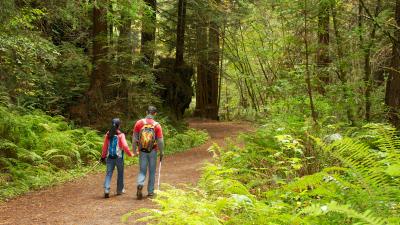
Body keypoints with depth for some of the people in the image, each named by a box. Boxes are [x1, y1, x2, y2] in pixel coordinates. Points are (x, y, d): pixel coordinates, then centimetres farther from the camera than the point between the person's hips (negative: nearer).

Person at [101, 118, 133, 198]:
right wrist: (130, 154, -4)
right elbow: (125, 146, -15)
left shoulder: (108, 135, 2)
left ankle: (106, 190, -15)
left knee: (109, 173, 1)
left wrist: (103, 156, 16)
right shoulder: (121, 135, -9)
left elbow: (105, 146, 7)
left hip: (110, 157, 2)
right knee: (120, 173, 15)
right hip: (119, 157, -2)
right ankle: (120, 190, 25)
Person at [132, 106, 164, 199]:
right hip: (153, 151, -1)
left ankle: (140, 184, -17)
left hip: (142, 151, 1)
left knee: (142, 171, 10)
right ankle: (150, 192, 17)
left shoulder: (139, 123, -5)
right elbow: (160, 141, -8)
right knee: (152, 172, 12)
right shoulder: (157, 125, -9)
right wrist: (161, 153, 5)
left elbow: (134, 138, 0)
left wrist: (134, 150, 11)